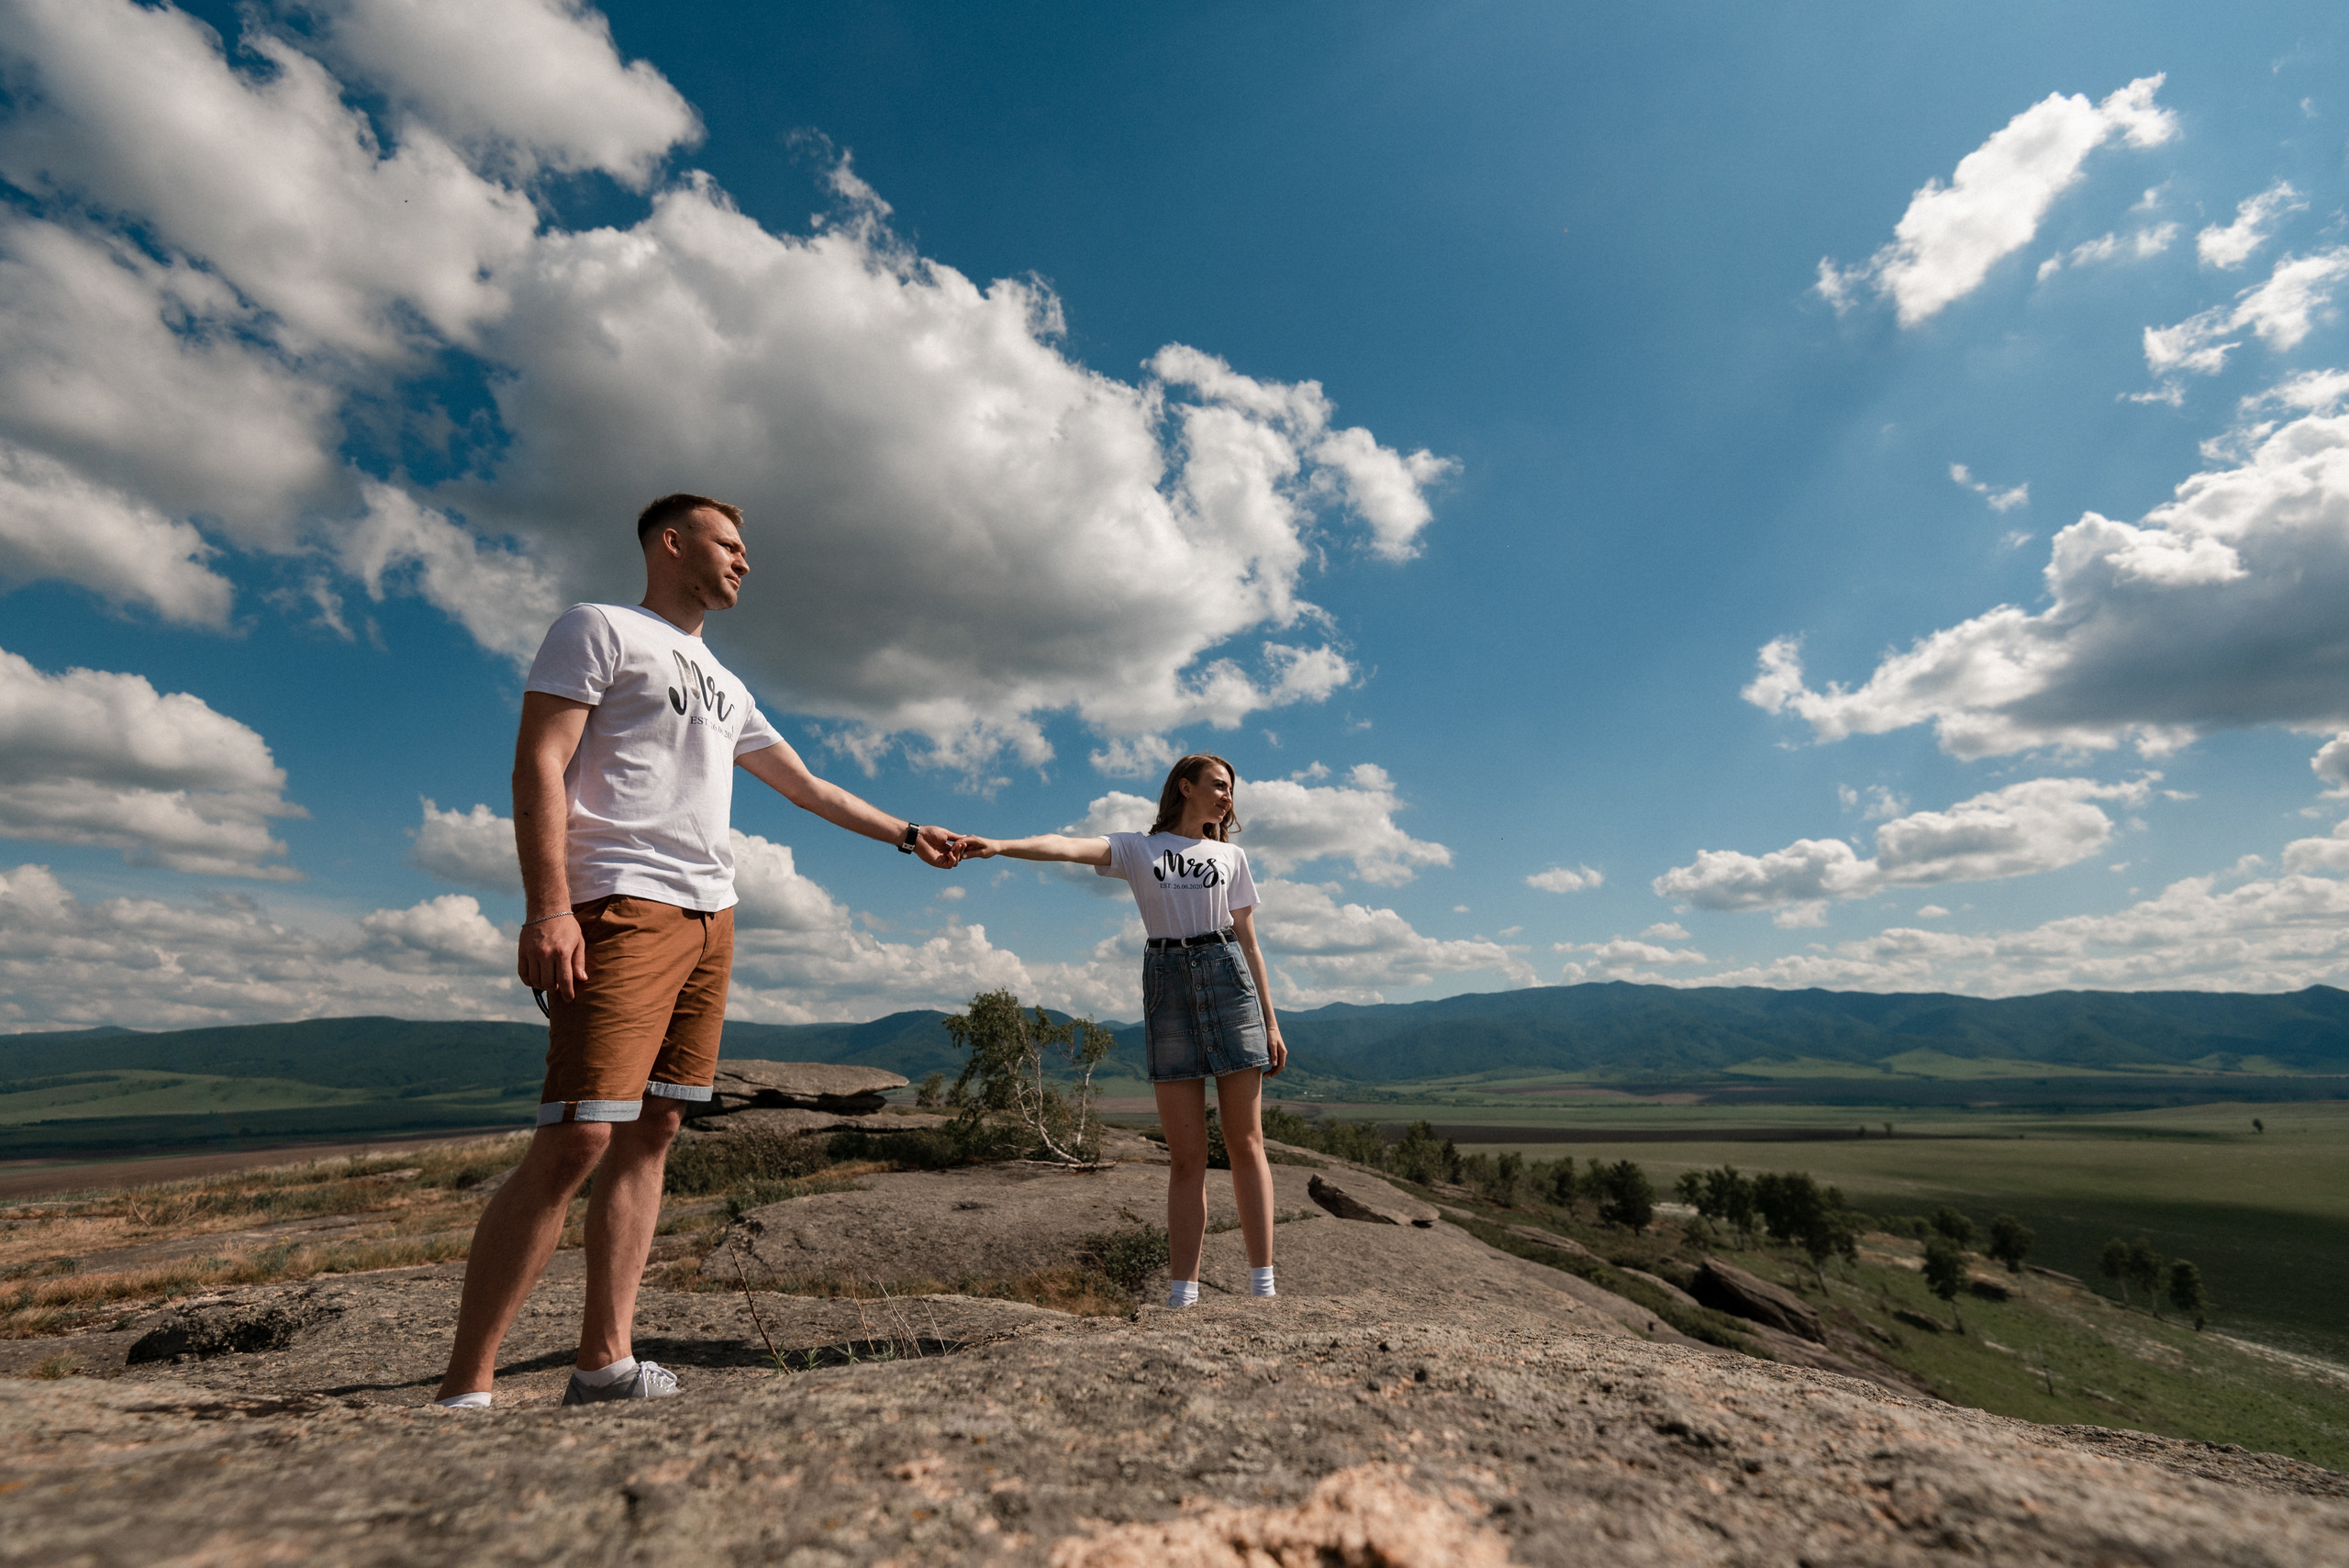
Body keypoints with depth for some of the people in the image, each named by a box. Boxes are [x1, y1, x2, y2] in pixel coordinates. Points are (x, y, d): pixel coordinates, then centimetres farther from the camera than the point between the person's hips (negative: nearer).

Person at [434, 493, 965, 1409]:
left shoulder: (725, 688, 26)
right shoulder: (599, 628, 5)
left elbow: (810, 788, 32)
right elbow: (539, 764, -7)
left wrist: (906, 835, 32)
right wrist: (547, 908, -18)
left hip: (708, 918, 8)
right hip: (624, 907, -7)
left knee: (651, 1134, 5)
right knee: (575, 1139, -13)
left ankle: (604, 1366, 10)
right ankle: (463, 1389, -2)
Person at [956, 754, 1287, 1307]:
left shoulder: (1230, 856, 15)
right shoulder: (1137, 848, 10)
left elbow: (1250, 945, 15)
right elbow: (1068, 846, -8)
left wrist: (1270, 1022, 11)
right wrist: (1000, 846, -25)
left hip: (1227, 979, 1)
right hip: (1166, 982, -1)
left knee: (1246, 1142, 1)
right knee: (1185, 1156, 1)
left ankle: (1263, 1285, 7)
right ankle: (1182, 1295, 8)